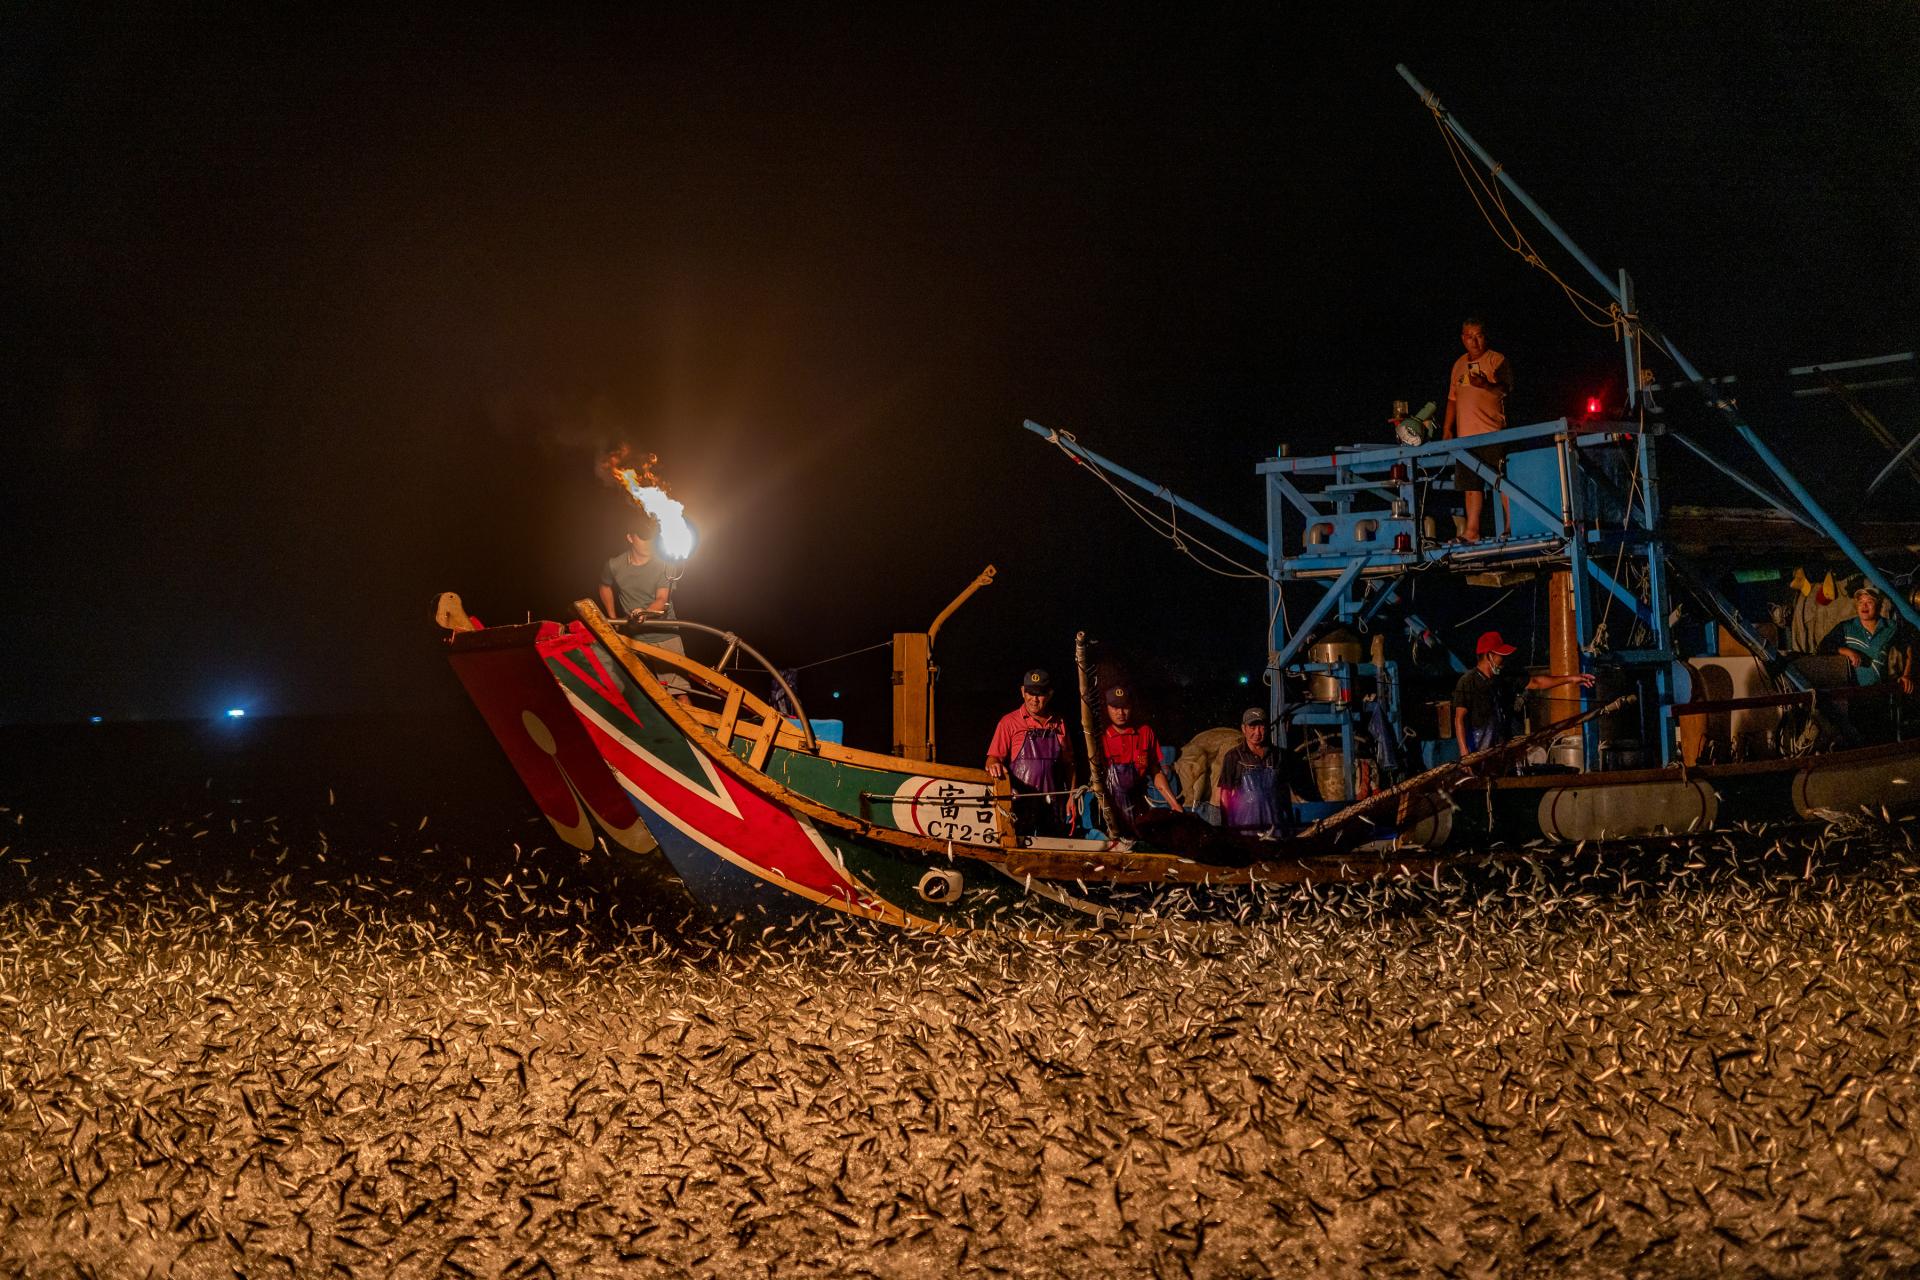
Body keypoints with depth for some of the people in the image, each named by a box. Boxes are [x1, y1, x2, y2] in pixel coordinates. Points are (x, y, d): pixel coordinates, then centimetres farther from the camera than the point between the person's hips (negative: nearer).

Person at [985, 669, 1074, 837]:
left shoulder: (1059, 724, 13)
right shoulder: (1010, 722, 1)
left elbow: (1068, 764, 17)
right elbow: (993, 758, -4)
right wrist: (994, 765, -27)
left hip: (1053, 804, 4)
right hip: (1021, 802, -4)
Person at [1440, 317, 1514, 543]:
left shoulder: (1496, 360, 0)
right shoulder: (1459, 365, 19)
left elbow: (1506, 389, -13)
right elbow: (1452, 399, 25)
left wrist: (1486, 384, -31)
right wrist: (1447, 429, 18)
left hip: (1492, 433, -6)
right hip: (1465, 435, 6)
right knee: (1471, 484, 5)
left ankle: (1511, 526, -5)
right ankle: (1472, 530, 7)